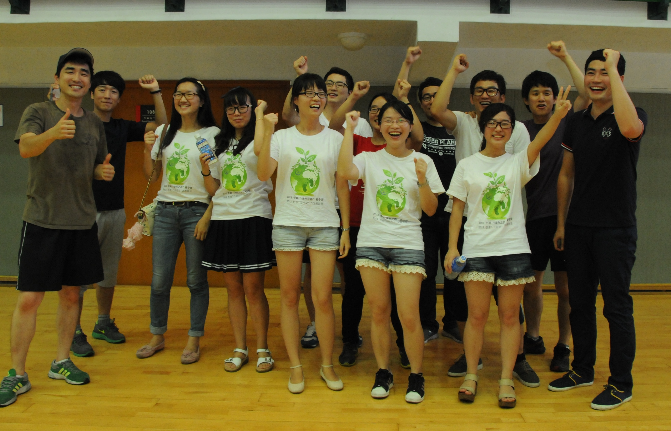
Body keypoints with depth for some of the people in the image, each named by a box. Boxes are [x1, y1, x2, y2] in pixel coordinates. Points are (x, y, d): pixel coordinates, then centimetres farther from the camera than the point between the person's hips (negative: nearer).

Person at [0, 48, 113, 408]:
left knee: (71, 294, 12)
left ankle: (61, 362, 25)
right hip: (42, 220, -4)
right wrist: (54, 133, -44)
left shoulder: (94, 123, 10)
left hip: (82, 222, 5)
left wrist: (104, 171, -4)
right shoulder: (38, 112, -3)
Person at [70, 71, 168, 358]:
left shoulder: (122, 128, 11)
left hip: (115, 210, 5)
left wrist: (155, 92, 5)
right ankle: (75, 332, 6)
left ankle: (103, 324, 27)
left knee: (109, 272, 14)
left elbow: (162, 126, 12)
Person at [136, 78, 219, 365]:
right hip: (165, 211, 4)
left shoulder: (212, 134, 0)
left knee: (196, 280, 1)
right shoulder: (164, 132, 11)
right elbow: (152, 177, 16)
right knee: (159, 280, 5)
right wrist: (148, 150, 0)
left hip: (196, 211, -3)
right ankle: (157, 337, 22)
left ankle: (194, 341, 13)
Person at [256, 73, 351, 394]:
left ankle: (327, 365, 14)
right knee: (290, 296, 5)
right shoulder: (282, 137, 5)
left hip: (324, 225, 0)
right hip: (287, 223, 0)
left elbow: (342, 187, 6)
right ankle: (296, 366, 16)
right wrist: (267, 133, -17)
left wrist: (346, 229, 2)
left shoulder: (335, 138, 6)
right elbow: (263, 174, -10)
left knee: (323, 298, -3)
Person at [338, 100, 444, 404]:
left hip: (408, 245, -1)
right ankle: (383, 373, 23)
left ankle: (416, 376, 14)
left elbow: (430, 210, 4)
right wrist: (349, 130, -14)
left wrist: (422, 179, -11)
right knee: (379, 312, 7)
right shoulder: (370, 159, 4)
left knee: (409, 316, -4)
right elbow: (345, 172, -19)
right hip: (371, 243, 1)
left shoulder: (422, 162, 6)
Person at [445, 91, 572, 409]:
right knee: (477, 315, 3)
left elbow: (539, 141, -15)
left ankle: (506, 380, 14)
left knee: (509, 316, 5)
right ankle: (471, 375, 17)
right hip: (477, 249, 0)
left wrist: (558, 114, -34)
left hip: (513, 248, 1)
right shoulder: (467, 166, 6)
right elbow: (457, 209, 5)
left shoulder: (518, 163, 5)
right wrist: (452, 247, -4)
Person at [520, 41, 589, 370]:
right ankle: (533, 338, 29)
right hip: (534, 216, 2)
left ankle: (563, 347, 15)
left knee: (565, 287, 1)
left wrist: (565, 57, -12)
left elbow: (587, 93, -13)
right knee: (531, 283, 10)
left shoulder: (567, 123, 3)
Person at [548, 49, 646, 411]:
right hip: (578, 227, 5)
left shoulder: (632, 116, -7)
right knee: (579, 301, 13)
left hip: (615, 228, -5)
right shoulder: (576, 122, 9)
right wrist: (561, 224, 11)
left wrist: (613, 69, -26)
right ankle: (582, 369, 28)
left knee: (616, 306, 1)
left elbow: (630, 128, -34)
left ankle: (621, 384, 14)